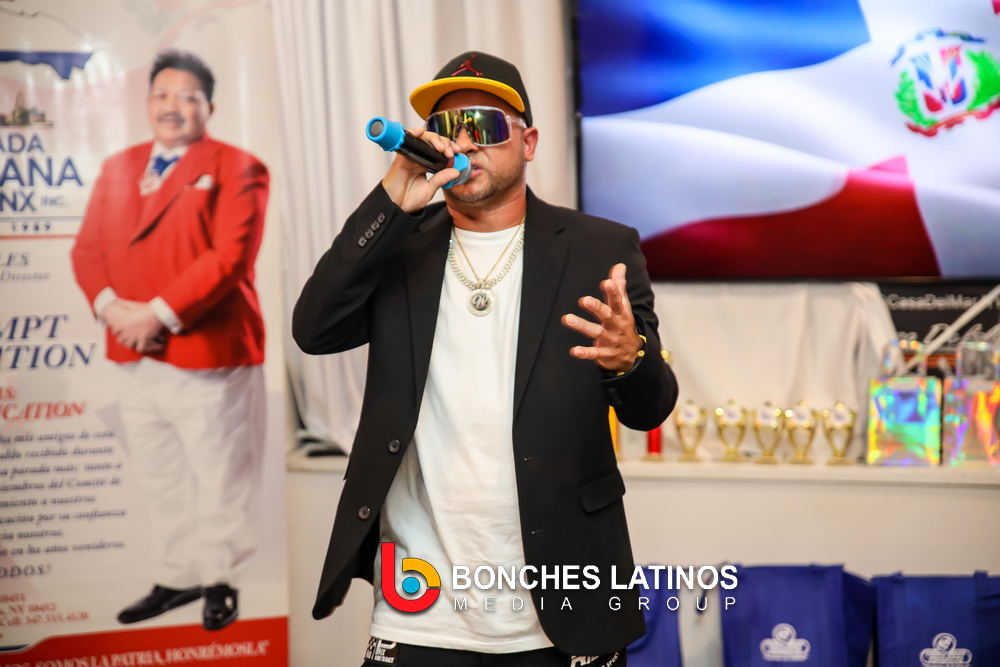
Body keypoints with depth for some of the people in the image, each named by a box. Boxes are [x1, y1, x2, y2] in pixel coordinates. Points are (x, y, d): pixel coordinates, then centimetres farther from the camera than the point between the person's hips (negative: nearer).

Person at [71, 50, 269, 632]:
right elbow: (88, 248, 9)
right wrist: (110, 305, -11)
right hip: (133, 356, 6)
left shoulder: (235, 169, -5)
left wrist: (160, 314, -20)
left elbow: (231, 256, -16)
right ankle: (177, 578, 29)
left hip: (207, 354, -6)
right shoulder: (119, 169, 14)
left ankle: (221, 581, 20)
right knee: (160, 481, 16)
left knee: (218, 480, 4)